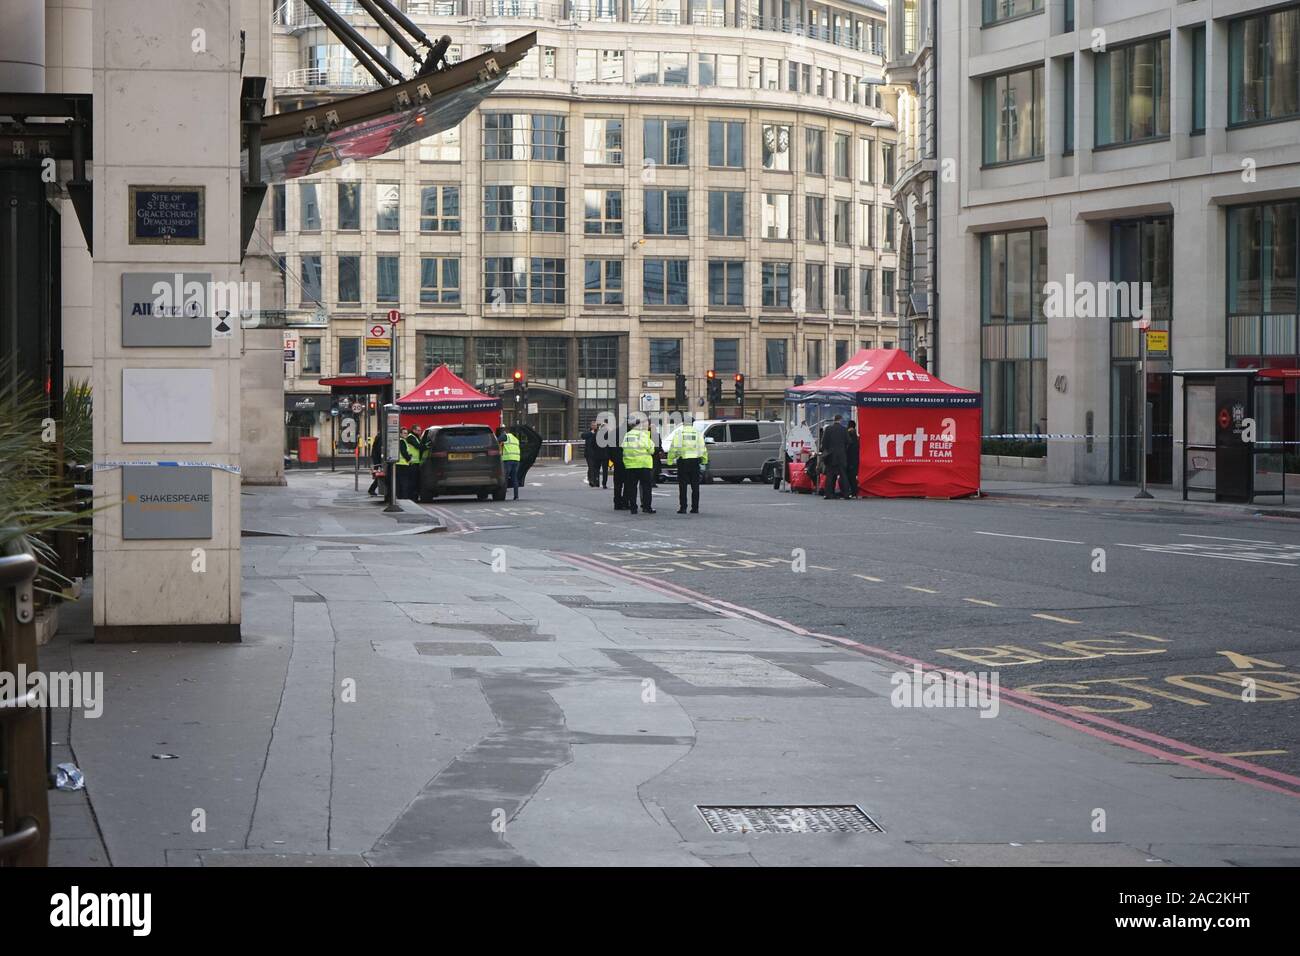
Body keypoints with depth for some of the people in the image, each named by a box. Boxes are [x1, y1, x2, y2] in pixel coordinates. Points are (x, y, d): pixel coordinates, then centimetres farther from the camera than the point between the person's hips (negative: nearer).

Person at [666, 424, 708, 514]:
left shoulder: (678, 433, 0)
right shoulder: (698, 433, 6)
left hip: (683, 461, -2)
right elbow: (703, 449, 6)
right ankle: (695, 508, 6)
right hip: (695, 461, 2)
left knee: (683, 486, 1)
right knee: (695, 486, 7)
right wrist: (704, 461, 17)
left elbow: (673, 448, -5)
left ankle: (683, 508, -2)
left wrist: (670, 461, 1)